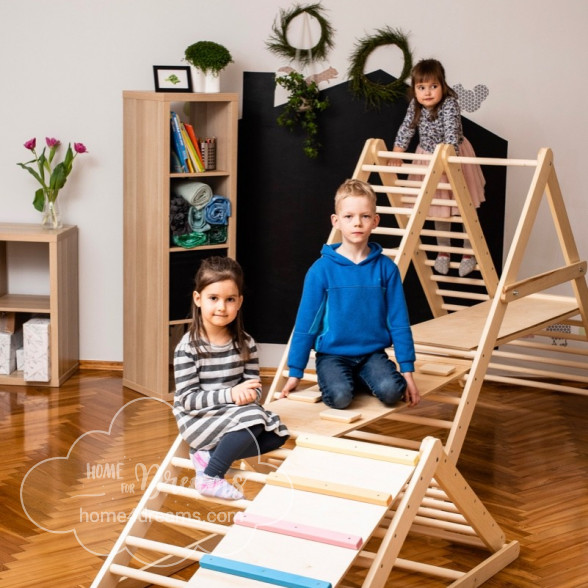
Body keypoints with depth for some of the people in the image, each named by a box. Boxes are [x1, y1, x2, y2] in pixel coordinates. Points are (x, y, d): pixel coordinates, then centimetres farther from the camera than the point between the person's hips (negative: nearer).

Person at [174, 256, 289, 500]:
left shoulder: (246, 344, 0)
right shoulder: (188, 347, -14)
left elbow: (254, 387, 3)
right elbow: (187, 399, -17)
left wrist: (248, 395, -23)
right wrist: (230, 394, -27)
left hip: (236, 415, 6)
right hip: (198, 419, -6)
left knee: (278, 432, -11)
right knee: (251, 422, -27)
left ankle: (210, 455, -11)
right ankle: (210, 478, -16)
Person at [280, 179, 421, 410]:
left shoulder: (386, 268, -1)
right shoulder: (322, 269, -7)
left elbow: (398, 322, 2)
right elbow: (306, 322, -2)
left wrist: (407, 370, 0)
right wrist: (295, 373, 0)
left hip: (373, 354, 2)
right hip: (333, 354, -2)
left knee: (391, 390, -27)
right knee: (339, 396, -30)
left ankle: (359, 380, 4)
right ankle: (342, 380, 3)